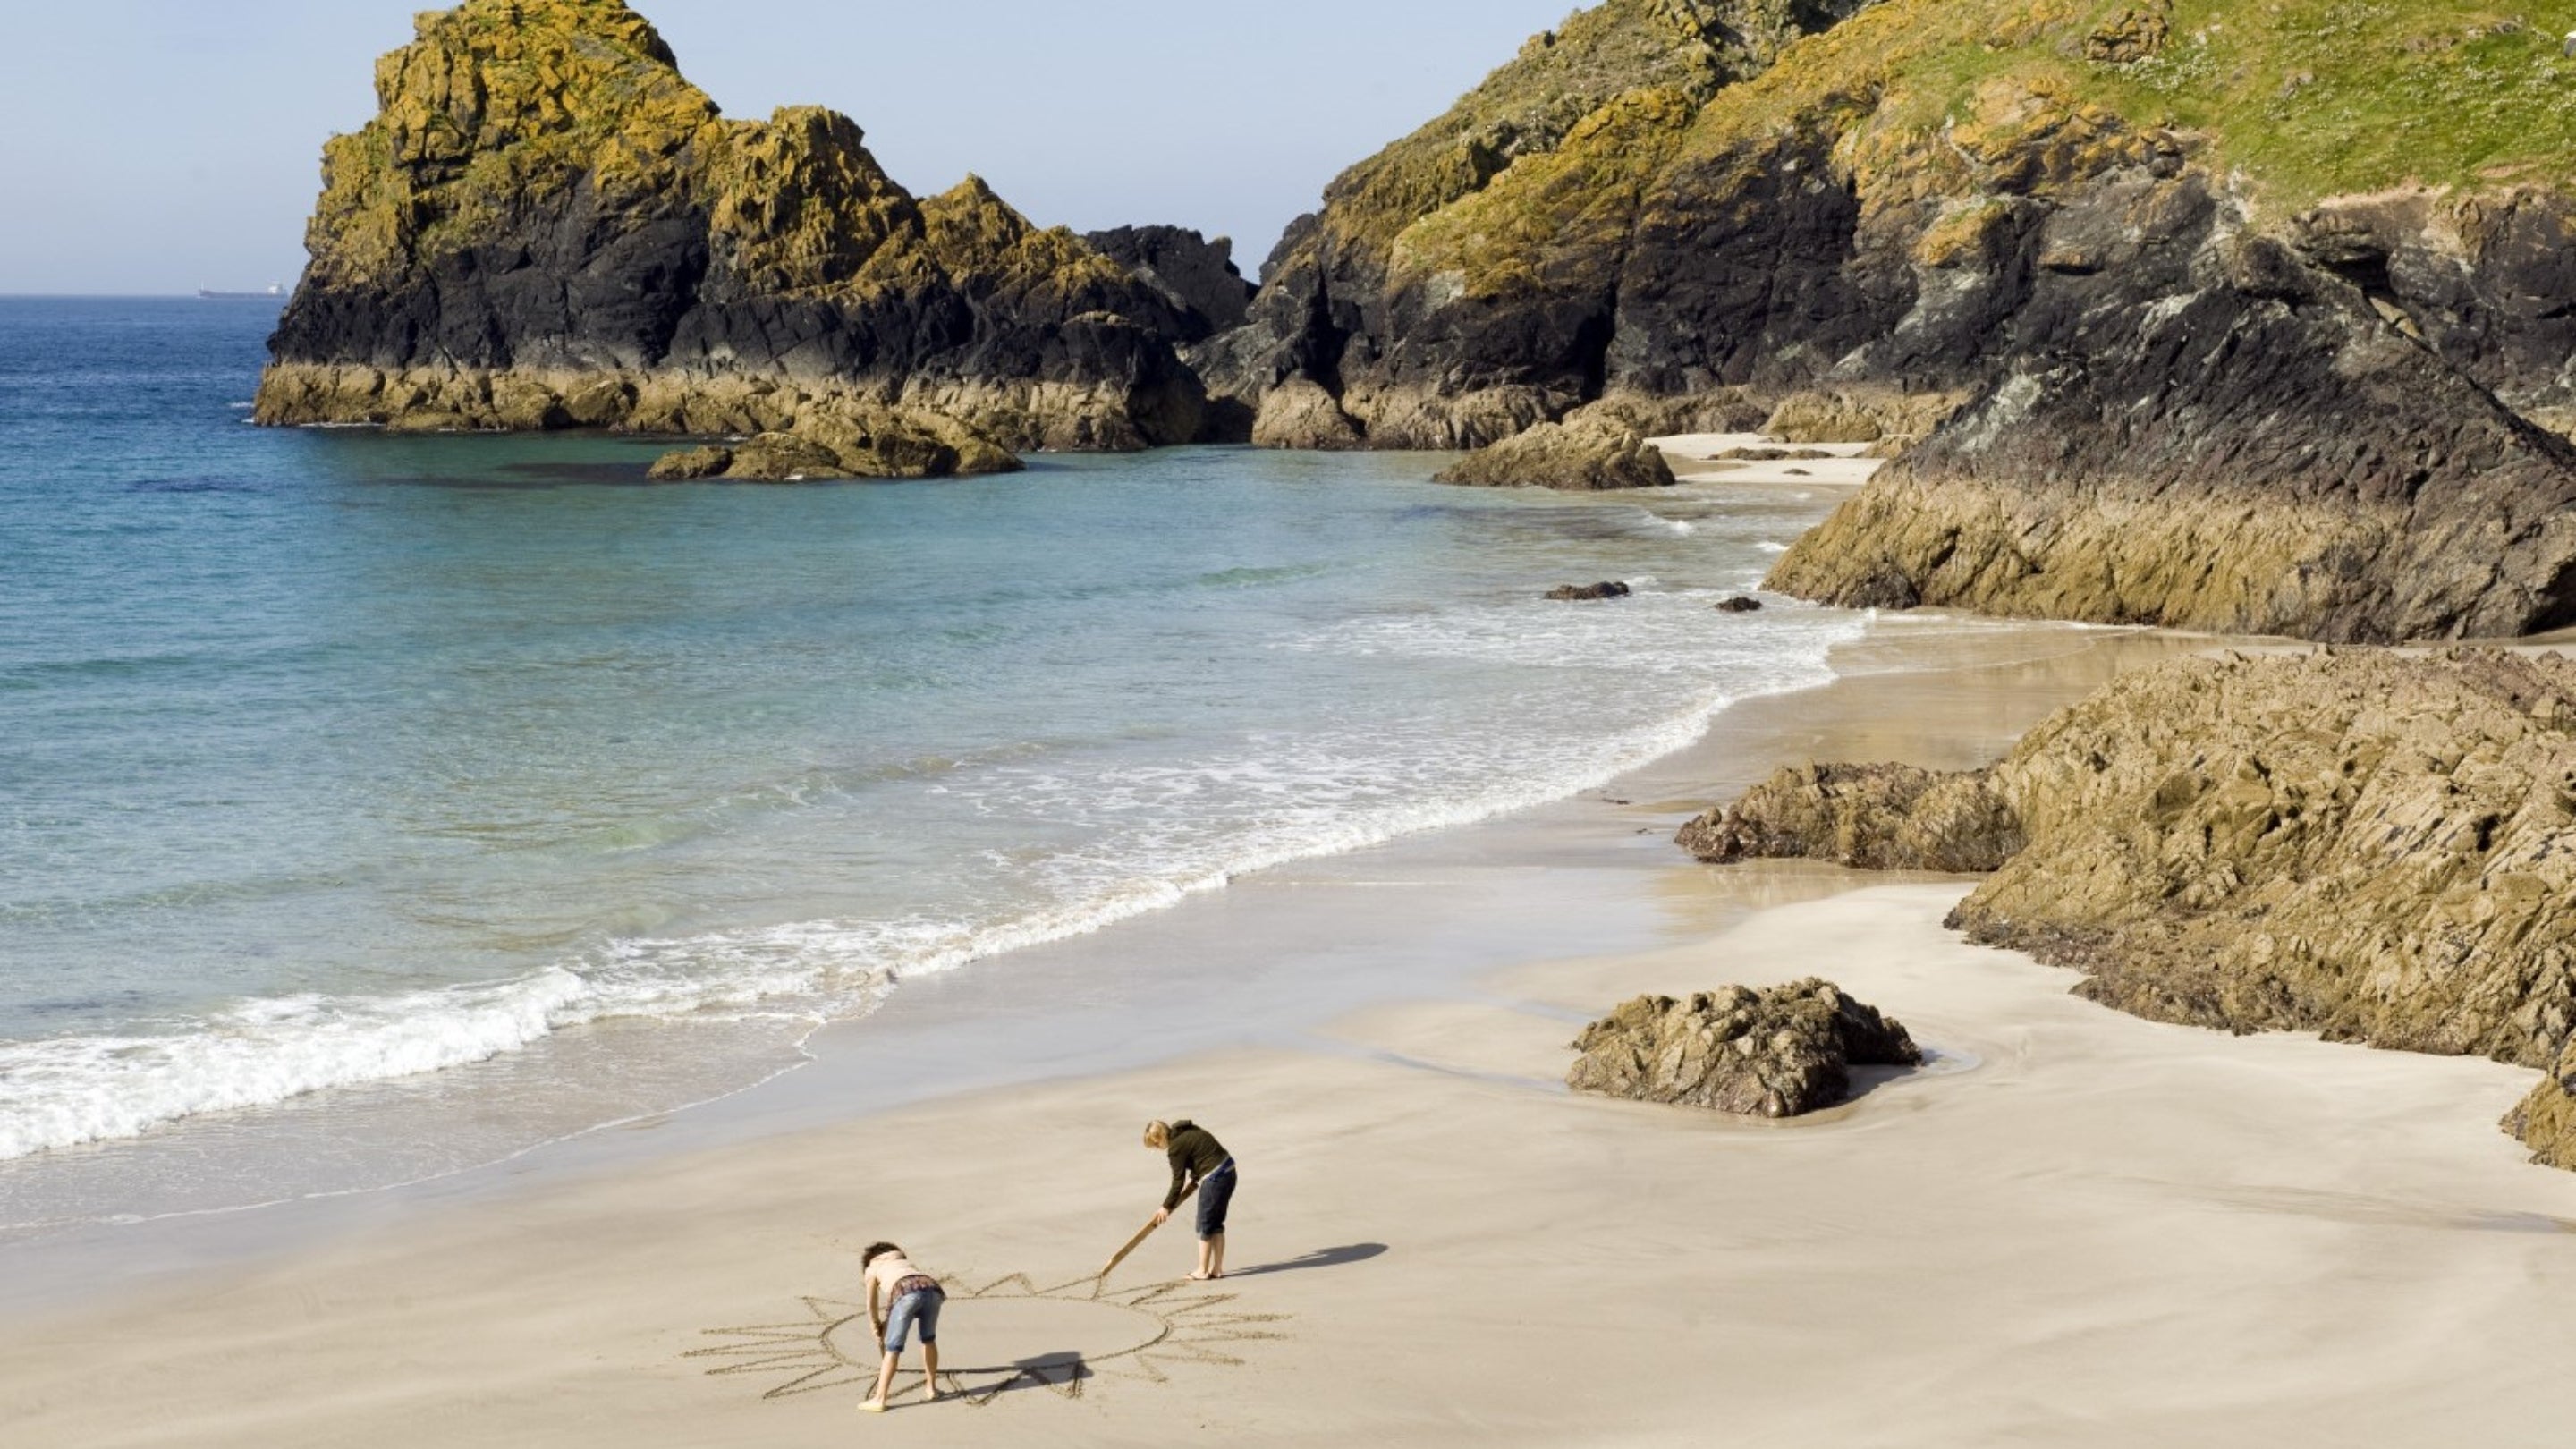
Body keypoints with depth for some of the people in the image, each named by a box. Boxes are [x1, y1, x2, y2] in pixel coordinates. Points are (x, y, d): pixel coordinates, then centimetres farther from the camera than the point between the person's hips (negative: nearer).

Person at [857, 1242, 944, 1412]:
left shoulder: (871, 1269, 31)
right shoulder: (906, 1263, 45)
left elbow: (871, 1308, 34)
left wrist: (878, 1333, 47)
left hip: (908, 1293, -4)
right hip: (931, 1289, 4)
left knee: (893, 1349, 4)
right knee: (928, 1338, 30)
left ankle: (879, 1400, 1)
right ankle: (932, 1387, 34)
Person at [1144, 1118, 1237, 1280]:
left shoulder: (1176, 1147, -14)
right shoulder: (1187, 1132, 12)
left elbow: (1178, 1181, -10)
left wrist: (1167, 1207, -2)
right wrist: (1194, 1178, 27)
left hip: (1214, 1178, -10)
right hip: (1228, 1171, 10)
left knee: (1205, 1226, 1)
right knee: (1216, 1223, 15)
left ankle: (1202, 1271, 7)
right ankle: (1217, 1268, 18)